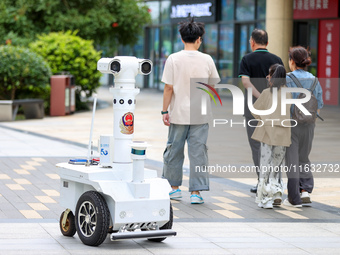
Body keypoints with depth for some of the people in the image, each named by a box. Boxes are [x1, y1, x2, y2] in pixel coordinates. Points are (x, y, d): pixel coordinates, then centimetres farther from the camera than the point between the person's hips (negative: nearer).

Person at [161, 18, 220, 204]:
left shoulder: (173, 59, -7)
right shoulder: (207, 60, -2)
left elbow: (168, 87, -8)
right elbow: (211, 86, 9)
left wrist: (165, 111, -1)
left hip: (178, 114, -1)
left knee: (174, 151, 13)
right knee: (198, 152, 2)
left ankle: (174, 187, 23)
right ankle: (196, 192, 0)